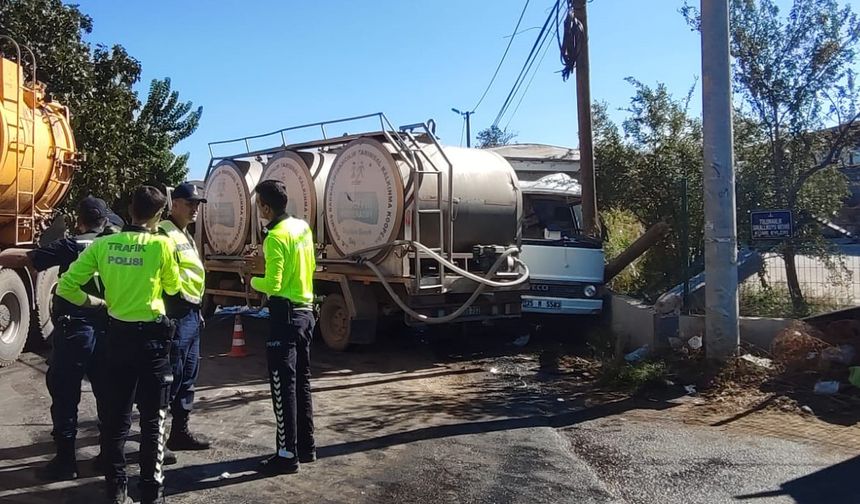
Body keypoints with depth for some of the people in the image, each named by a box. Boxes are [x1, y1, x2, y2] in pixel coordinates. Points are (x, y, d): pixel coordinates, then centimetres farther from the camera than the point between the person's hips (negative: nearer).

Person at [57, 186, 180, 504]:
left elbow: (65, 286, -2)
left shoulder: (103, 244, -1)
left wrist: (93, 302, 12)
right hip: (151, 336, -3)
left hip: (117, 334, 4)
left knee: (116, 415, 12)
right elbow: (172, 288, 4)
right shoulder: (161, 244, -11)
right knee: (153, 417, 6)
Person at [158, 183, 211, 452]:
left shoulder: (186, 236, 20)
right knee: (169, 378, -6)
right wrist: (167, 315, -24)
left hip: (191, 314, 10)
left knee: (188, 377, 15)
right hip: (175, 315, -10)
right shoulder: (164, 234, -13)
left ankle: (180, 432, 24)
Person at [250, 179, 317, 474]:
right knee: (302, 381, 15)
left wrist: (253, 280, 0)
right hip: (306, 311, 9)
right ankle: (306, 447, 23)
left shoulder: (276, 237, -17)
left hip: (286, 314, -9)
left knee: (283, 386, -3)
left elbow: (272, 285, -20)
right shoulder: (303, 227, 9)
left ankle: (287, 455, 2)